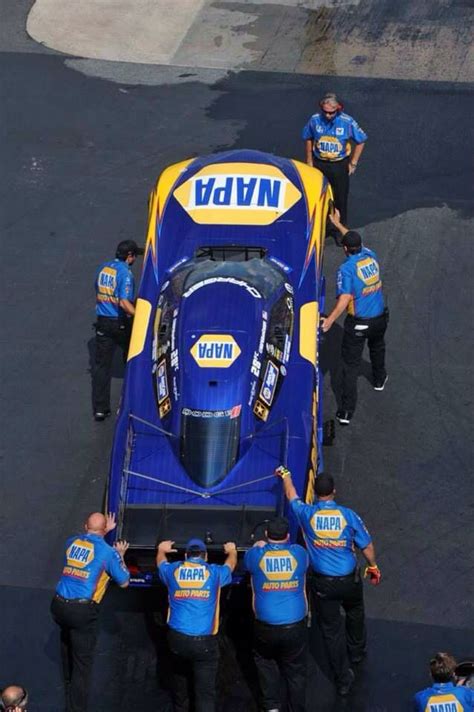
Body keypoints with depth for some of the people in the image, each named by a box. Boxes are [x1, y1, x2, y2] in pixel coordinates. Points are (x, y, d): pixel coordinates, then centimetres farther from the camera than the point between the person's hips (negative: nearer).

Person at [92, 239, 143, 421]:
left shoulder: (103, 268, 6)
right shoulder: (125, 273, -16)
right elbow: (124, 303, -25)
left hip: (103, 322, 5)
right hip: (120, 323, -5)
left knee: (101, 364, 3)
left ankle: (100, 408, -2)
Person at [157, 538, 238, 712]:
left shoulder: (173, 570, 8)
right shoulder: (214, 573, 6)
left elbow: (161, 562, 33)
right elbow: (231, 564, 29)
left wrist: (162, 550, 55)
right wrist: (232, 551, 51)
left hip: (177, 637, 3)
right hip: (204, 641, -3)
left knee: (179, 678, 27)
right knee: (205, 690, -4)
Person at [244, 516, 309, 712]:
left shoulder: (257, 555, -9)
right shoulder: (298, 553, -6)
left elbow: (246, 564, 15)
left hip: (266, 627, 0)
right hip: (295, 625, 0)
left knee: (265, 662, 24)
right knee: (296, 670, 15)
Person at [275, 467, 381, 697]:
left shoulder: (307, 514, -14)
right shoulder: (349, 515, -15)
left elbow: (291, 496, 9)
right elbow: (366, 546, -5)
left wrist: (285, 476, 28)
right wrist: (373, 567, 14)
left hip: (322, 583, -1)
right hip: (349, 580, 1)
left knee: (331, 629, 11)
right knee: (355, 613, 32)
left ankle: (343, 679, 18)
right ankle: (357, 651, 55)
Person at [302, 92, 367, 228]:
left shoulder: (347, 122, -18)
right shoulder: (315, 119, -13)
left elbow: (360, 141, -4)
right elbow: (308, 139, 4)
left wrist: (353, 163, -3)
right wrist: (309, 161, 8)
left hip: (339, 166, -1)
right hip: (319, 164, 1)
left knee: (340, 199, 10)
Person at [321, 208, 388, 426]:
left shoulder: (346, 268, -19)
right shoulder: (371, 256, -1)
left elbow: (345, 298, -30)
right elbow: (356, 240, 21)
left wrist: (330, 320, -34)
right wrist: (338, 224, 31)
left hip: (358, 324, -6)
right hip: (380, 318, 6)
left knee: (351, 365, 0)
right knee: (377, 348, 36)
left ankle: (346, 411, -3)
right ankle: (379, 379, 60)